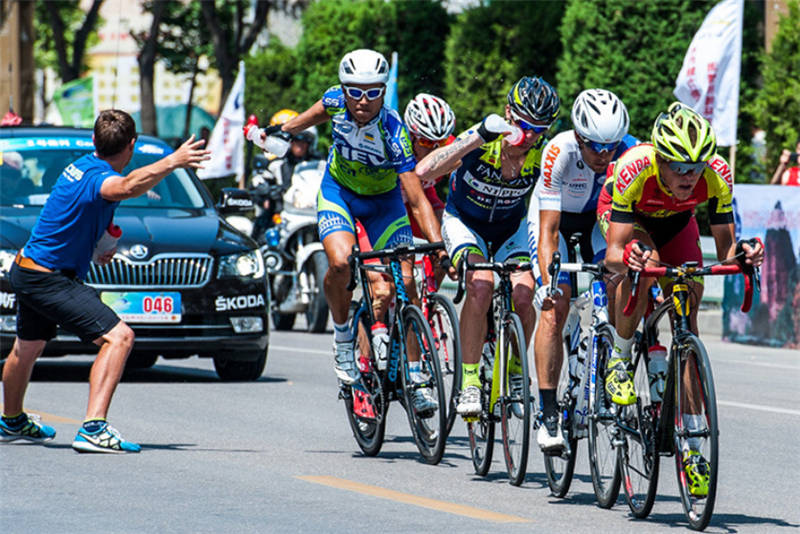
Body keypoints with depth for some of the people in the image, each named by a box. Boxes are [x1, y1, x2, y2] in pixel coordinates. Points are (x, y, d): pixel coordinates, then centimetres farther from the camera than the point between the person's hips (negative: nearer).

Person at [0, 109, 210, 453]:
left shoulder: (81, 167, 7)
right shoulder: (97, 177, -24)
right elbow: (127, 187, -50)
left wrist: (98, 245, 16)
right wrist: (173, 162, -56)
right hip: (49, 279, -10)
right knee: (119, 336, -20)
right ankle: (93, 429, -29)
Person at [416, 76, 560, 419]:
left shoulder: (543, 155, -23)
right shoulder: (481, 141, -29)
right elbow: (423, 171, -44)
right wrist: (479, 137, -51)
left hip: (510, 227, 2)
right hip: (464, 221, -2)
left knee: (522, 295, -21)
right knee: (481, 285, -29)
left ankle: (514, 373, 5)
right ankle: (470, 382, -21)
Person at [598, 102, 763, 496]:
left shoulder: (716, 175, -34)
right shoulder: (634, 169, -41)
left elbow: (724, 248, -26)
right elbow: (614, 252, -41)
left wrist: (740, 255, -48)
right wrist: (628, 259, -64)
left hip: (676, 223, 2)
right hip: (622, 214, -2)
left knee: (687, 320, -10)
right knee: (646, 263, -35)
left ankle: (692, 447, -8)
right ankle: (619, 359, -11)